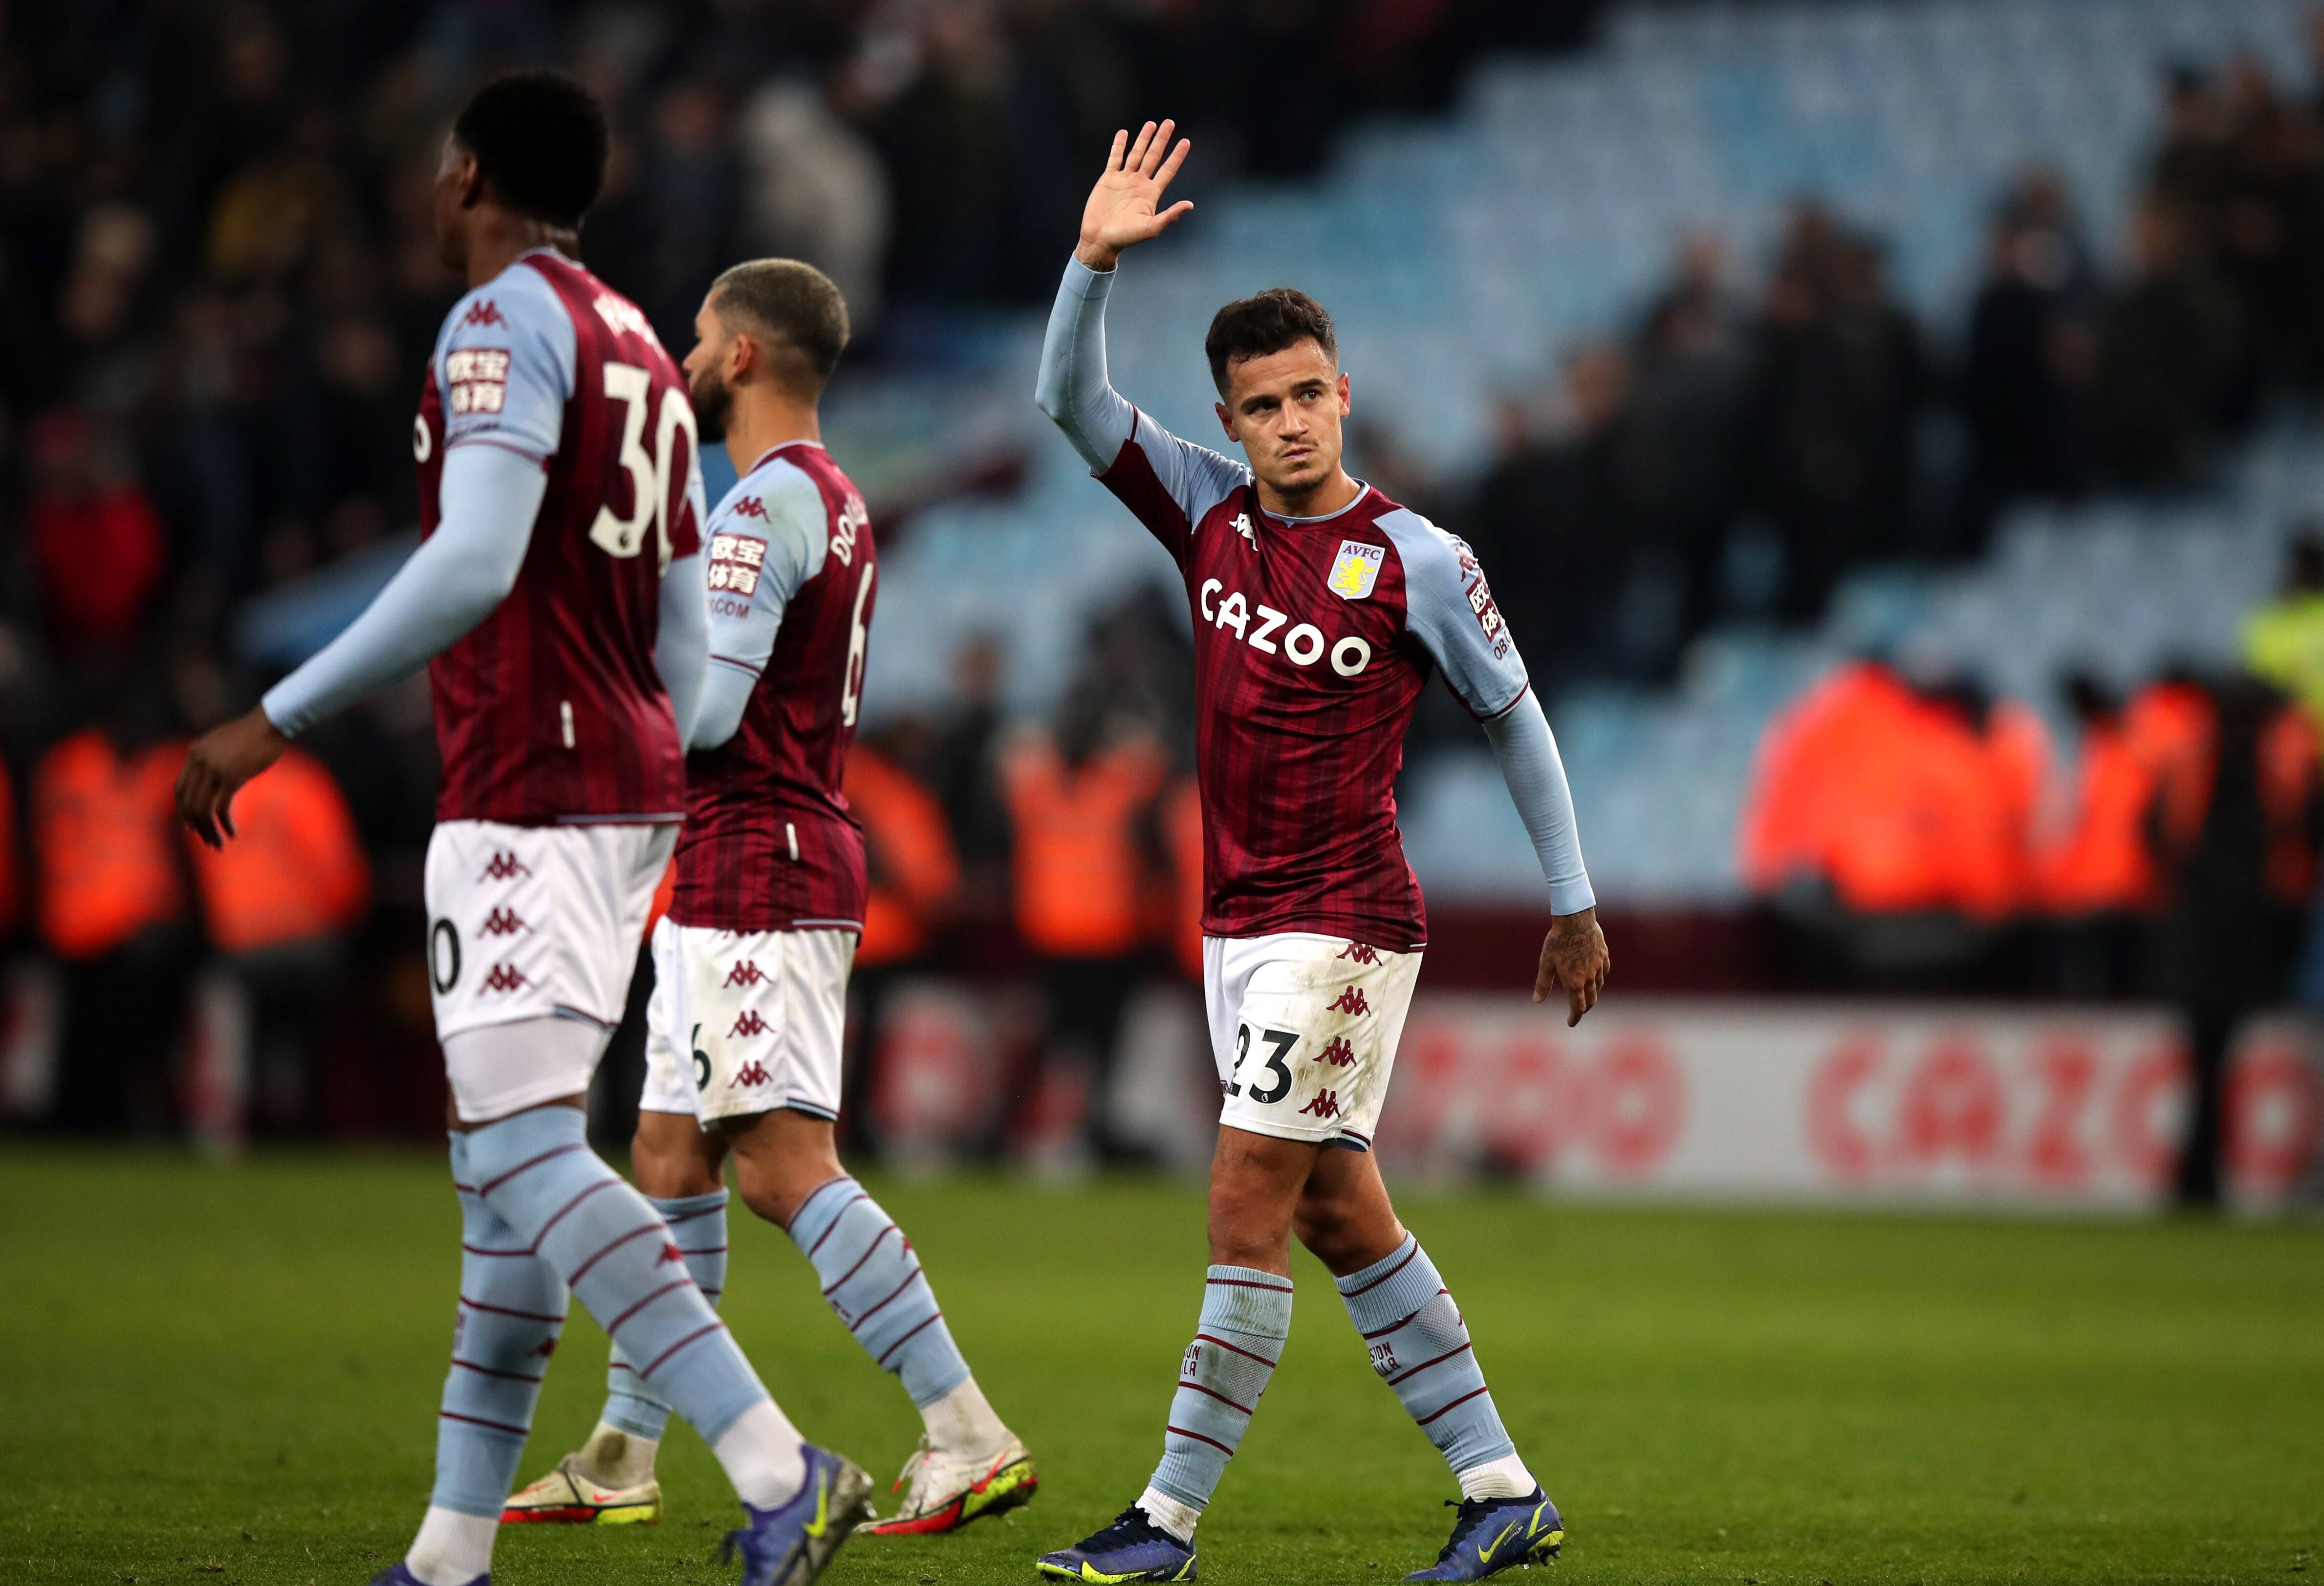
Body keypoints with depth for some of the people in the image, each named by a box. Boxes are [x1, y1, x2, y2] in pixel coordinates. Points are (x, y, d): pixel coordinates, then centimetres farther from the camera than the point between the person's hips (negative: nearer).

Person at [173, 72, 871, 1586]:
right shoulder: (641, 353, 19)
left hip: (529, 796, -10)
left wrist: (280, 719, -19)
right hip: (630, 787, 10)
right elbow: (686, 635, 20)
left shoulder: (507, 321, -9)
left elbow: (472, 566, -22)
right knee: (502, 1163, 11)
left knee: (525, 1154, -15)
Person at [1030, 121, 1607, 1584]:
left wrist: (1575, 903, 3)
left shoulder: (1415, 560, -7)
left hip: (1344, 926, -7)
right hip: (1238, 919, 7)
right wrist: (1097, 259, -12)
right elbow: (1073, 399, 3)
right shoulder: (1209, 510, 7)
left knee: (1248, 1211, -9)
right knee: (1339, 1217, 9)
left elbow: (1516, 720, 1)